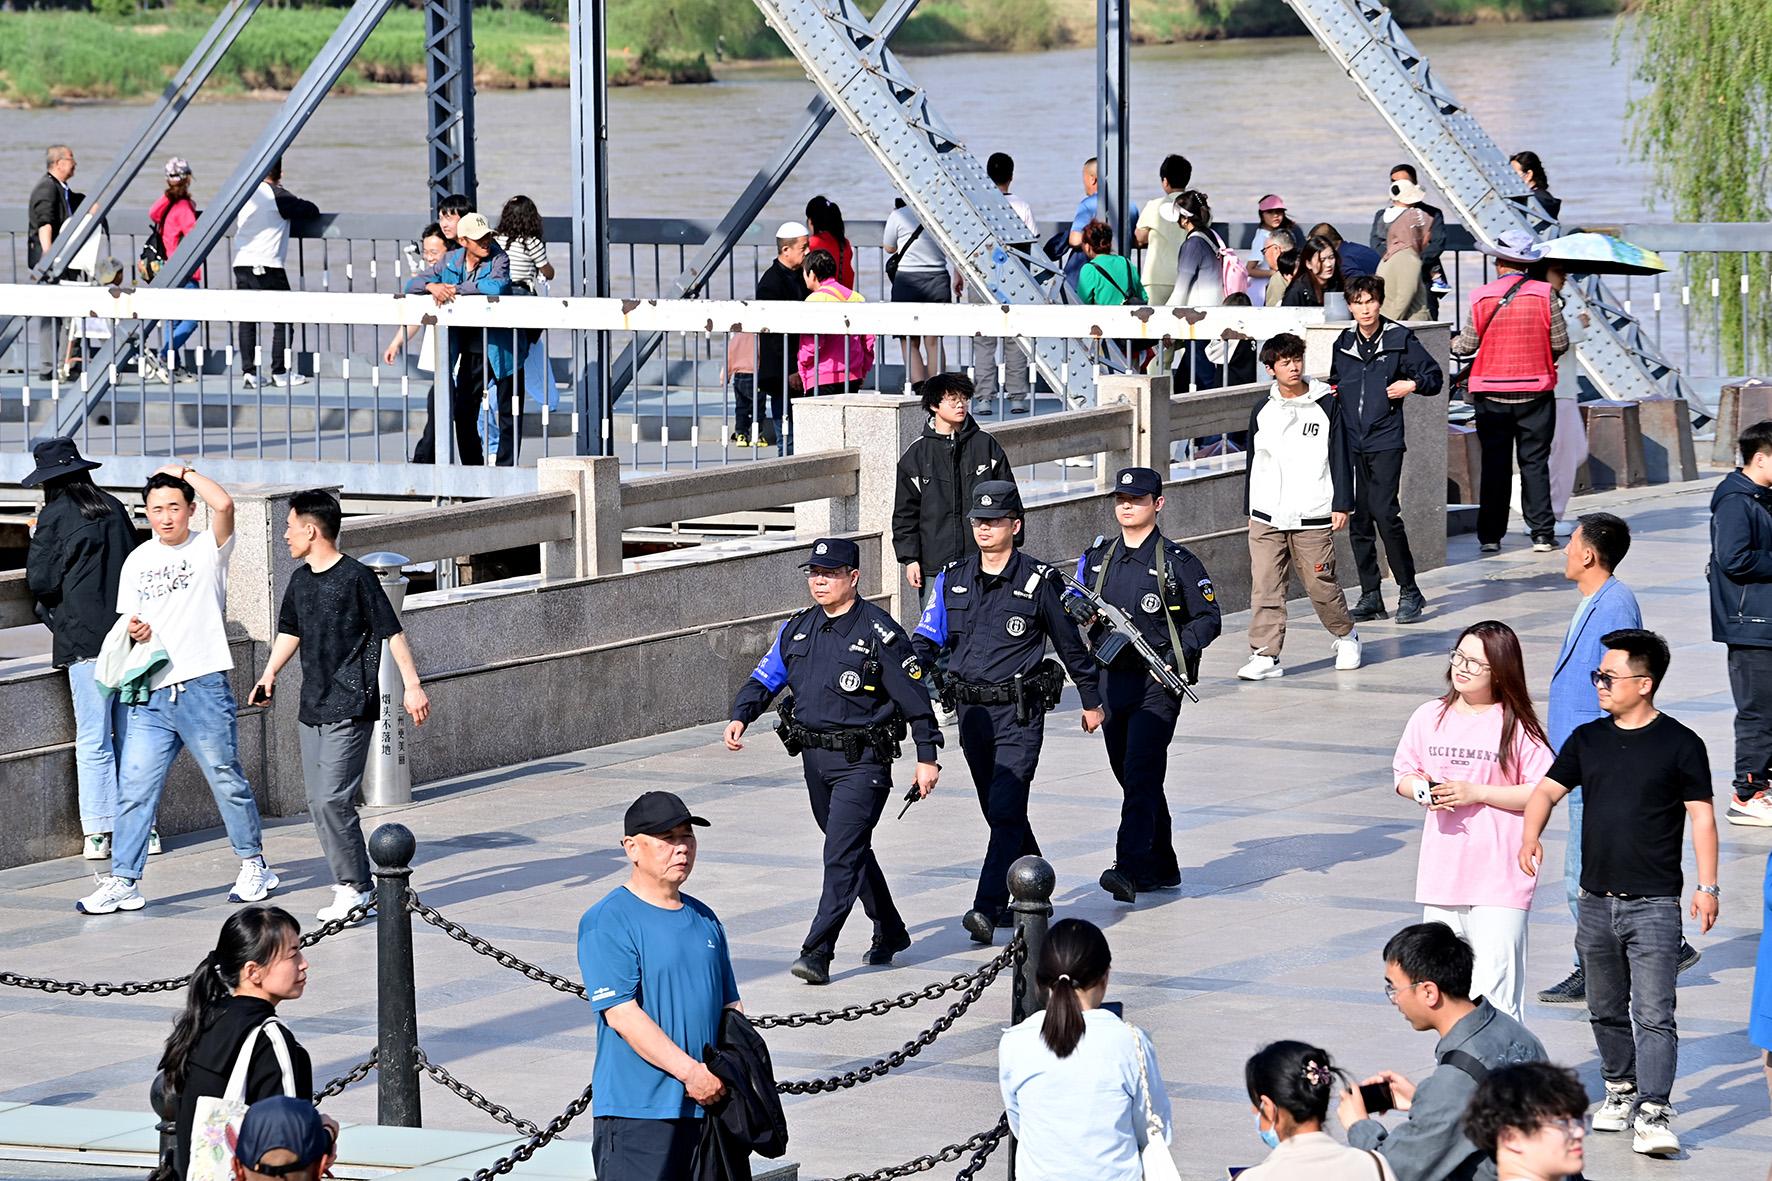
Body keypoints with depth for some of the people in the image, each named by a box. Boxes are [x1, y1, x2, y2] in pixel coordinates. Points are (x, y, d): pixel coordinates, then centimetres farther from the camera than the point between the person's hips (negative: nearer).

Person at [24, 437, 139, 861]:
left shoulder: (55, 516, -6)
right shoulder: (114, 509, 9)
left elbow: (40, 580, -7)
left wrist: (36, 541, 11)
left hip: (84, 636, -5)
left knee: (93, 741, -2)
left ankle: (98, 833, -2)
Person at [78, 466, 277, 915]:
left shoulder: (208, 548, -1)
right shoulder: (137, 562, 14)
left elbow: (223, 504, -21)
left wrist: (185, 472, -6)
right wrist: (133, 632, -3)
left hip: (203, 689, -4)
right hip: (151, 694, 4)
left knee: (227, 780, 2)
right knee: (134, 788, 0)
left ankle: (253, 865, 18)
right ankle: (122, 881, 5)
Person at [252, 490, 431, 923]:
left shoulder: (356, 577, -10)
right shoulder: (300, 581, 12)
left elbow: (391, 631, -8)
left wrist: (412, 685, -10)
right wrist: (270, 674, 11)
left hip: (350, 708, -8)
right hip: (312, 708, 8)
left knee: (332, 798, -14)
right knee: (319, 803, 7)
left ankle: (354, 887, -5)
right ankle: (355, 885, 14)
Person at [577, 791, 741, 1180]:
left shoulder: (704, 919, 17)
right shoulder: (607, 922, -9)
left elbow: (730, 1004, 21)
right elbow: (622, 1014, -16)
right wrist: (691, 1072, -19)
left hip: (705, 1104, 7)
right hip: (636, 1113, -7)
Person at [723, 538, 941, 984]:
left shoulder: (879, 632, -10)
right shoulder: (797, 629, 8)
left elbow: (914, 696, -7)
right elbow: (764, 679, 12)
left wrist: (927, 757, -8)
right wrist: (740, 717, -7)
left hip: (862, 762, -7)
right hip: (815, 758, 7)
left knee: (842, 854, -14)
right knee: (853, 851, 18)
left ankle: (817, 953, -16)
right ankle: (890, 933, 34)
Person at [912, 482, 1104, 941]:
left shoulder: (1036, 580, -4)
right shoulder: (953, 579, 7)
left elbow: (1070, 644, 6)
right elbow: (928, 638, 8)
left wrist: (1091, 699, 13)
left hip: (1020, 713, -5)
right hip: (971, 709, 5)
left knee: (1006, 811, -14)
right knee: (999, 811, 14)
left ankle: (988, 909, -20)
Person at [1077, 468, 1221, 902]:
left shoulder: (1177, 562, -3)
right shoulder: (1097, 558, 12)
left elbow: (1208, 619, -1)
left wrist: (1176, 654, -15)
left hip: (1157, 684, -6)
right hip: (1111, 679, 6)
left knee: (1141, 775, -15)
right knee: (1130, 776, 11)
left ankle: (1130, 869, -23)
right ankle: (1162, 867, 24)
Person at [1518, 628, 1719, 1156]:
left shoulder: (1679, 745, -5)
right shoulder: (1587, 740, 9)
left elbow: (1701, 817, -4)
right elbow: (1546, 790, 6)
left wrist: (1707, 885, -9)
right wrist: (1530, 836, -15)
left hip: (1653, 904, -5)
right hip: (1597, 901, 6)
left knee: (1653, 1014, -11)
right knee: (1605, 1010, 16)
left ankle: (1653, 1113, -15)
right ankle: (1620, 1088, 34)